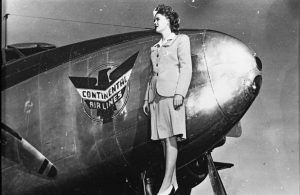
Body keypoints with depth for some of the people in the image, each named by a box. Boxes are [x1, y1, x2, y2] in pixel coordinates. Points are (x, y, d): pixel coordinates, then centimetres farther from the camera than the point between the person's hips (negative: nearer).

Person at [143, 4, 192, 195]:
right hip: (156, 95, 7)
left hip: (171, 93, -7)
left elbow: (186, 68, -5)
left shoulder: (181, 40, 6)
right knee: (164, 139, 4)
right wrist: (147, 99, 17)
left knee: (170, 137, -11)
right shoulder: (155, 48, 24)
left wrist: (180, 93, -17)